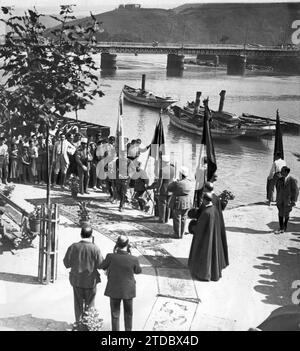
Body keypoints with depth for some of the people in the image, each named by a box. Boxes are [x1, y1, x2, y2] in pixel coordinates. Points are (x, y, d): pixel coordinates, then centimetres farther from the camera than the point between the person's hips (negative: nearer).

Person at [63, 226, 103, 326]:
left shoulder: (73, 247, -11)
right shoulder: (95, 249, -18)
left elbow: (67, 263, -6)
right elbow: (101, 265, -13)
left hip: (77, 280, 2)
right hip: (90, 280, -2)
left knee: (78, 303, 19)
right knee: (89, 303, 16)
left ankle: (78, 322, 27)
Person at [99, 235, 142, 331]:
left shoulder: (111, 257, -22)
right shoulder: (133, 259, -22)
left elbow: (102, 266, -2)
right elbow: (138, 271, 0)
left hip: (114, 290, 0)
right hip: (128, 290, 0)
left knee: (115, 314, 16)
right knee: (128, 313, 23)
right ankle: (128, 329, 38)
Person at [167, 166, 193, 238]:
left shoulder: (177, 183, -23)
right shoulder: (190, 183, -2)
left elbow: (169, 188, -10)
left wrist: (173, 182, 2)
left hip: (178, 203, -6)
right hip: (188, 203, 6)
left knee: (177, 219, 7)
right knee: (183, 218, 16)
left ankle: (177, 234, 14)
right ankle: (182, 234, 25)